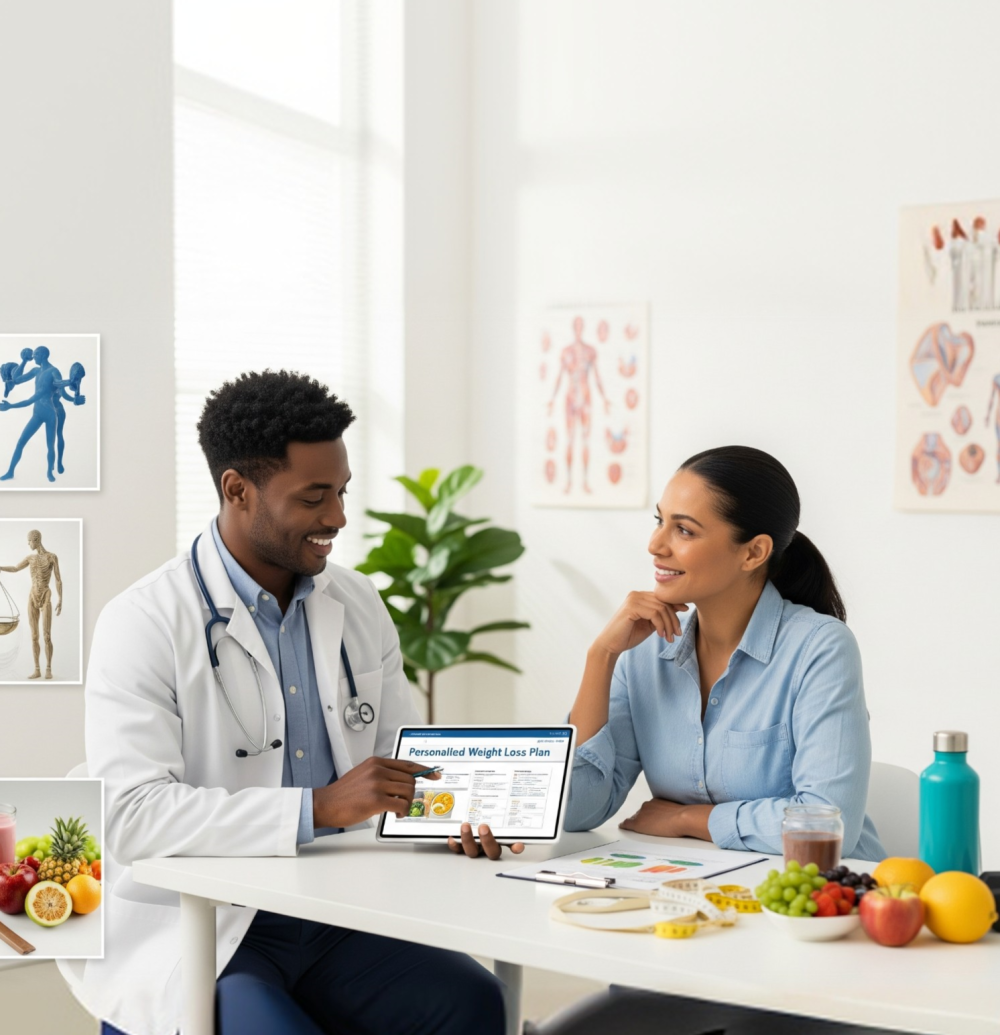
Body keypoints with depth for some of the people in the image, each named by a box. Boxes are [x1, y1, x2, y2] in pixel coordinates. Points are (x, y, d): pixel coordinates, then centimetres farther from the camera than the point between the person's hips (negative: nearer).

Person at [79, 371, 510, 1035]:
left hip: (340, 920, 5)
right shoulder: (144, 625, -8)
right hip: (196, 936, -5)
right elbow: (131, 816, -19)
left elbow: (400, 761, 17)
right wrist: (319, 807, -25)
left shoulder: (358, 605, 11)